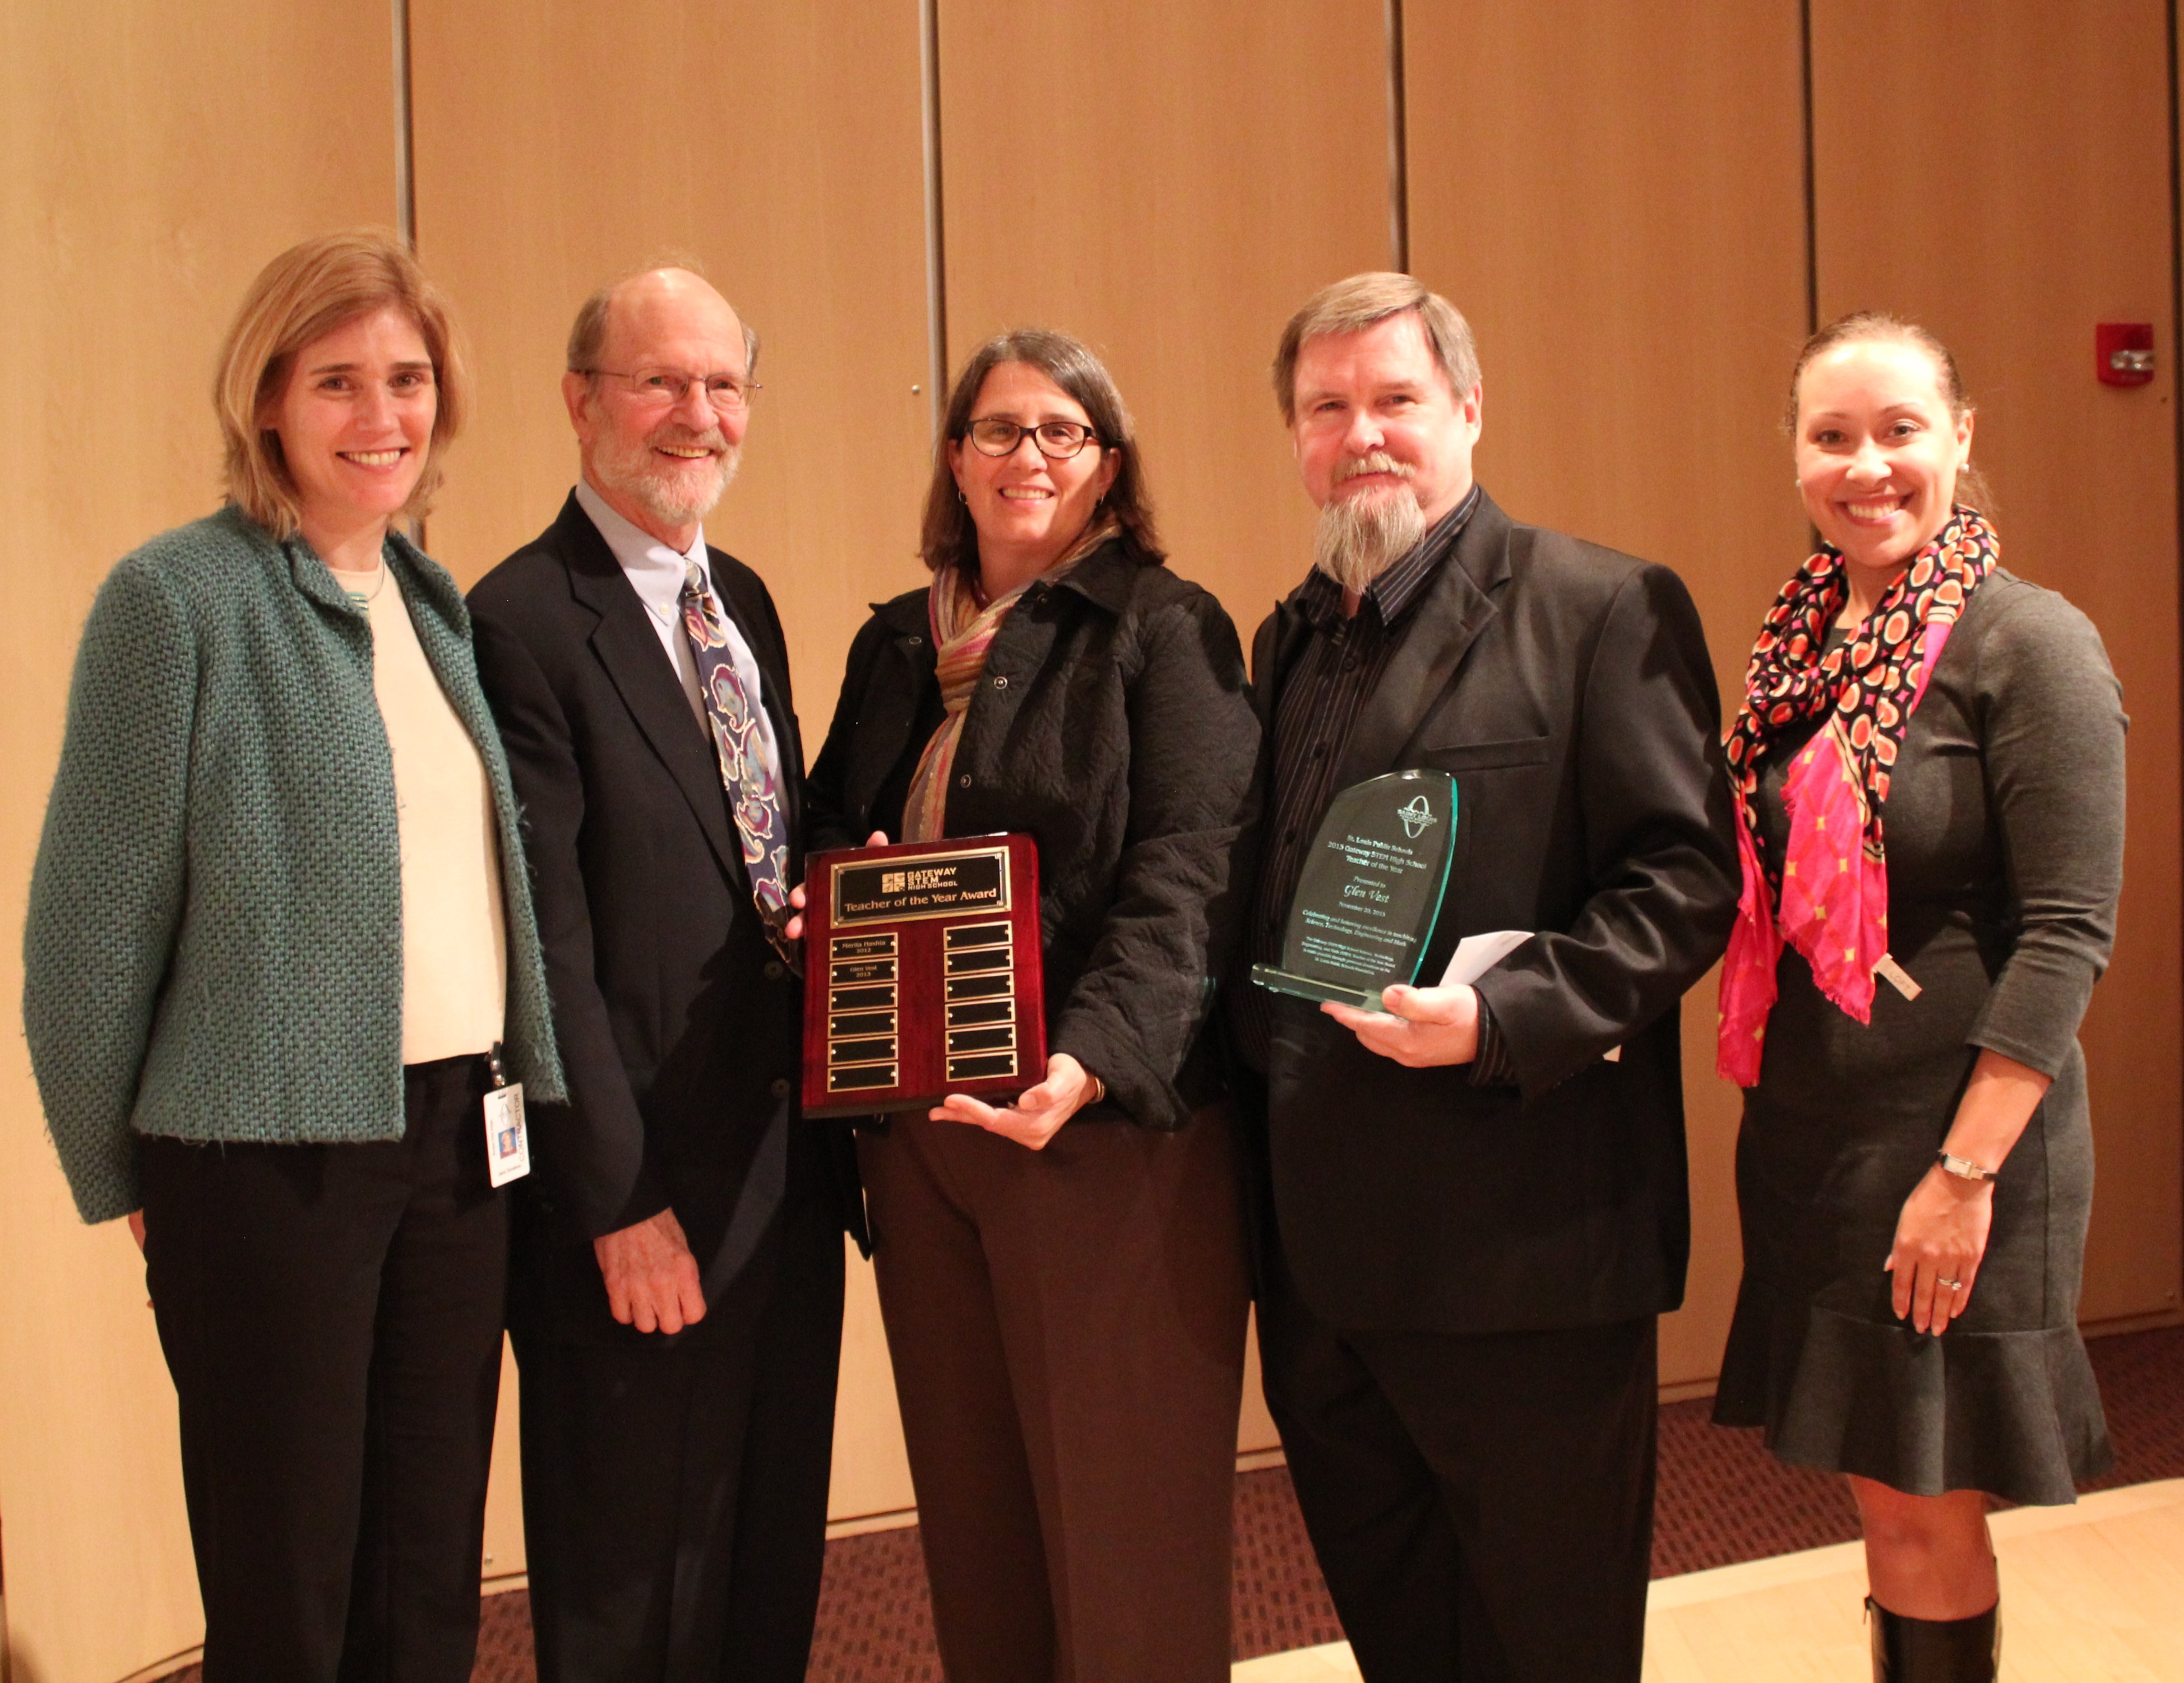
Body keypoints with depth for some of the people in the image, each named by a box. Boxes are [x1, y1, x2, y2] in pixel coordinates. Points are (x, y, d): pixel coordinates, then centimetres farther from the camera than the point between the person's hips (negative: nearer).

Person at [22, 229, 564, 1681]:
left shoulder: (436, 603, 11)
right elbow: (93, 921, -7)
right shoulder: (179, 596, -9)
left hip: (458, 1137, 6)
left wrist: (513, 1101, 10)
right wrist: (116, 1173, -2)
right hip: (272, 1159, -6)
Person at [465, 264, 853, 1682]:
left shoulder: (744, 604, 12)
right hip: (639, 1195, -7)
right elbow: (547, 946, -16)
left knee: (774, 1563, 19)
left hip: (786, 1173, 7)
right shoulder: (524, 622, -14)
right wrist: (620, 1203, -16)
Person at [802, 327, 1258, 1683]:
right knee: (972, 1517, 12)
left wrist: (1089, 1062, -28)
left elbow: (1184, 876, -13)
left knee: (1120, 1518, 0)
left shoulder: (1166, 630, -2)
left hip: (1104, 1122, -5)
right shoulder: (897, 647, 16)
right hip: (917, 1131, 6)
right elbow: (824, 836, 24)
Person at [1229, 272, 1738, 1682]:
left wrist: (1499, 1020, -23)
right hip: (1324, 1243, 7)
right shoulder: (1292, 639, 16)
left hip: (1525, 1239, -7)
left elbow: (1686, 876, -12)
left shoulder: (1606, 610, -7)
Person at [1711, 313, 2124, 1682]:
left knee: (1921, 1511, 4)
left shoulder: (2030, 644, -11)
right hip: (1807, 1140, 6)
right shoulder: (1802, 646, 8)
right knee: (1882, 1499, 15)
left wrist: (1967, 1171, -18)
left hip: (1950, 1143, -6)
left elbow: (2069, 935, -15)